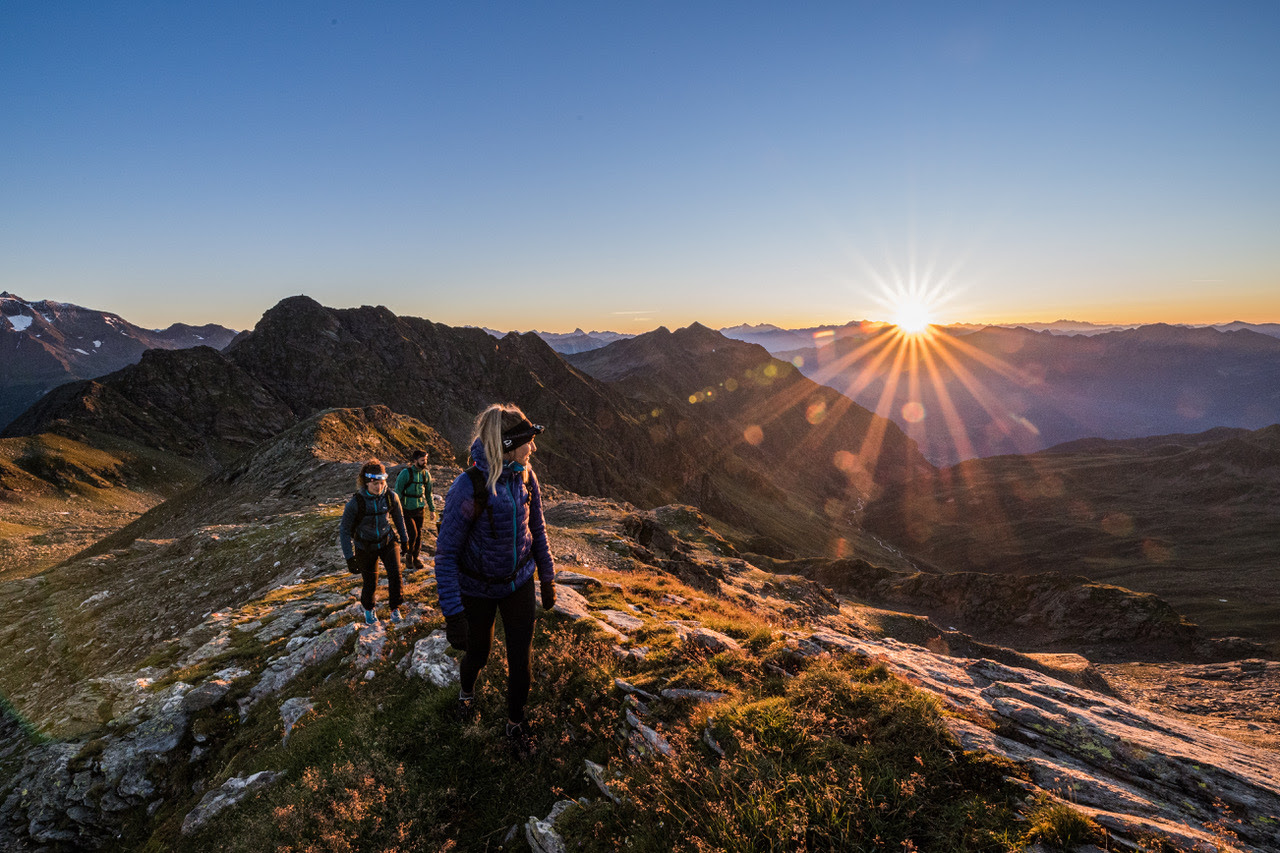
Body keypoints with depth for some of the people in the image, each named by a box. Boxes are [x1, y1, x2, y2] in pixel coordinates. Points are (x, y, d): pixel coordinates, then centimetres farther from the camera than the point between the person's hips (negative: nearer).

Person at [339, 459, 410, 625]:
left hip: (388, 542, 1)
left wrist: (404, 539, 15)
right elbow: (345, 531, -12)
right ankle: (368, 609, 39)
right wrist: (350, 557, -14)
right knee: (370, 583, 6)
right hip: (365, 547, -1)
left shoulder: (391, 497, -14)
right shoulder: (355, 503, -21)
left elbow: (398, 519, 5)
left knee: (395, 575, -11)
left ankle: (395, 608, 14)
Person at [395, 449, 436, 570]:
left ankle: (416, 557, 25)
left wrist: (432, 509, 14)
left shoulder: (426, 474, 4)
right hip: (407, 509, -4)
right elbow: (397, 491, -9)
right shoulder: (405, 473, -12)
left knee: (419, 534, 9)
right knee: (412, 533, -9)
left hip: (420, 509, 4)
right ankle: (408, 554, 16)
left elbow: (428, 493, 14)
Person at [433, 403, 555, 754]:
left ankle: (515, 723, 37)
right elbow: (446, 553, -22)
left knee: (521, 661, 8)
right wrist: (453, 613, -23)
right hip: (477, 589, -3)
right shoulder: (468, 488, -29)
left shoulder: (526, 478, -12)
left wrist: (547, 579, 9)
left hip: (519, 583, 3)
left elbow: (537, 530, 3)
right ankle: (467, 691, 58)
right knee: (478, 652, 22)